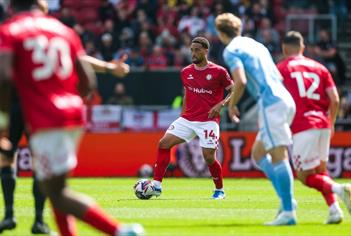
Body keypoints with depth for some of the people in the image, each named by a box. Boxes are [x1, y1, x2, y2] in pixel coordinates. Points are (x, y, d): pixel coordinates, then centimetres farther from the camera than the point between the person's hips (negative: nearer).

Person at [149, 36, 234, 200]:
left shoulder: (218, 72, -5)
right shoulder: (186, 72, 10)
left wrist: (221, 105, -14)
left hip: (208, 121, -5)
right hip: (187, 119, 5)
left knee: (209, 157, -10)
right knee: (164, 143, -10)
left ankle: (219, 190, 15)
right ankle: (156, 186, -8)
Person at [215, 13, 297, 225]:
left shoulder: (231, 50, 0)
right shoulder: (256, 45, 25)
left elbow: (241, 81, -15)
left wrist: (232, 105, 0)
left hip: (270, 103, -9)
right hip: (285, 100, 9)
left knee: (279, 157, -13)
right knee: (258, 153, 16)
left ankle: (288, 212, -18)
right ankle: (286, 199, 5)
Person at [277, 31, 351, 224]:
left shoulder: (280, 69, 6)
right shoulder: (319, 68, 16)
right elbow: (335, 100, 9)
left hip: (302, 127, -5)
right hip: (322, 124, 5)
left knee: (305, 176, 0)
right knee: (320, 171, 19)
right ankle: (334, 210, 1)